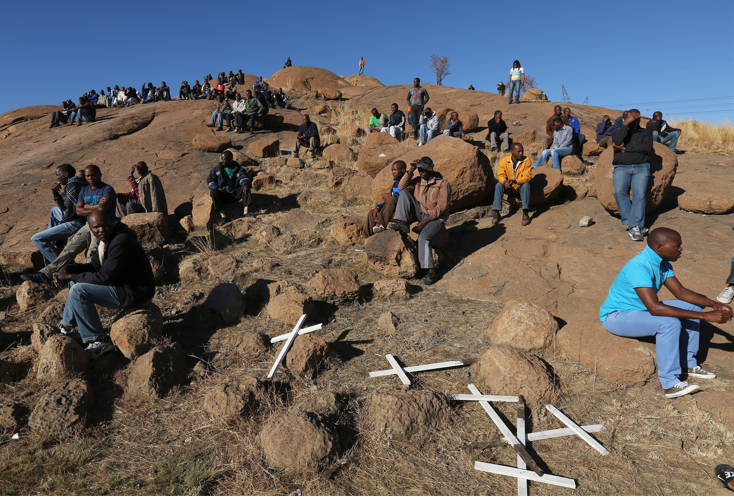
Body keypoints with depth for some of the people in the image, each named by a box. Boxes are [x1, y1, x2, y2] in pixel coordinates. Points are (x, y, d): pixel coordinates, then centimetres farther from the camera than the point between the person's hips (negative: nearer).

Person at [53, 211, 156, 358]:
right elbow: (95, 266, 16)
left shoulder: (120, 243, -25)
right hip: (122, 284, 11)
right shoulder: (107, 238, 7)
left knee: (78, 291, -18)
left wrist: (70, 277, -13)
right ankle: (67, 325, 28)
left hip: (133, 293, -11)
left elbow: (103, 277, -24)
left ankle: (97, 342, -10)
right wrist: (69, 268, 0)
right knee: (77, 279, 18)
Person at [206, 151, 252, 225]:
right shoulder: (217, 169, 10)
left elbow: (243, 177, -13)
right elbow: (209, 179, 9)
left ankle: (246, 212, -35)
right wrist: (216, 187, -11)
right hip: (222, 195, 1)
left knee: (245, 188, -26)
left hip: (235, 194, 0)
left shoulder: (238, 169, 5)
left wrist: (246, 184, -37)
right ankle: (223, 216, -38)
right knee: (214, 192, -30)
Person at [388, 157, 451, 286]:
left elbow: (441, 207, -18)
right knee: (404, 192, -7)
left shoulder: (442, 183, -12)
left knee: (423, 237, -34)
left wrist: (426, 221, -23)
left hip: (437, 217, -6)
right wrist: (410, 170, -10)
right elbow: (401, 186, -1)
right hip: (422, 214, 6)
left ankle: (432, 272, -30)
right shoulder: (418, 180, 6)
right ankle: (402, 224, -15)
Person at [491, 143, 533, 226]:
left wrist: (515, 181, -39)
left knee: (526, 185, -32)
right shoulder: (504, 161, -10)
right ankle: (496, 213, -25)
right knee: (498, 185, -26)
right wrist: (504, 182, -38)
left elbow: (527, 177, -20)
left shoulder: (526, 161, -13)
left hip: (520, 186, -1)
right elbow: (500, 175, -13)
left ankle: (525, 213, -35)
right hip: (509, 188, 1)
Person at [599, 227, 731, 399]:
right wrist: (705, 316, -36)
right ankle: (670, 384, -20)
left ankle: (687, 365, 15)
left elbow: (680, 291, 8)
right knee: (669, 323, -30)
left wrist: (714, 304, -7)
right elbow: (654, 308, -38)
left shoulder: (663, 264, 0)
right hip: (616, 316, -10)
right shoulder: (639, 267, -31)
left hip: (639, 309, 10)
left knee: (692, 307, 6)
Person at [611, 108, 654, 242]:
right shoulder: (617, 132, 21)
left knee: (639, 194, -23)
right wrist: (626, 123, -4)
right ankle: (637, 226, -26)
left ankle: (635, 227, -30)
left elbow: (648, 148, 0)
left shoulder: (646, 133, 21)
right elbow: (617, 141, -4)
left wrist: (625, 148, -2)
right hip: (621, 168, 0)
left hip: (641, 167, 0)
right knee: (619, 192, -28)